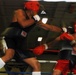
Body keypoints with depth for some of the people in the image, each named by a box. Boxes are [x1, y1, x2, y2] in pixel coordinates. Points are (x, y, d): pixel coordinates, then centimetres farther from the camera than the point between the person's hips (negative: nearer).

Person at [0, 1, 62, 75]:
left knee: (36, 65, -2)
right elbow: (23, 24, -22)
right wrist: (36, 18, -11)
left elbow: (50, 27, 20)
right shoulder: (20, 12, -3)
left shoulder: (35, 20, 13)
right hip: (9, 38, -6)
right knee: (9, 55, -39)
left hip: (20, 43, 6)